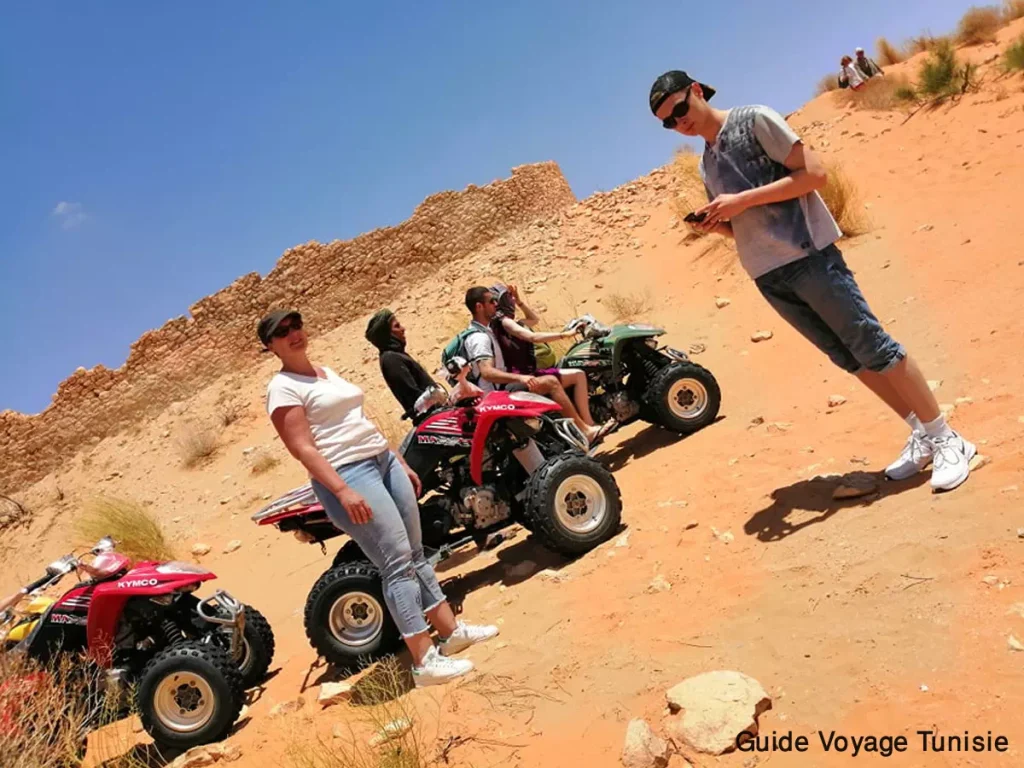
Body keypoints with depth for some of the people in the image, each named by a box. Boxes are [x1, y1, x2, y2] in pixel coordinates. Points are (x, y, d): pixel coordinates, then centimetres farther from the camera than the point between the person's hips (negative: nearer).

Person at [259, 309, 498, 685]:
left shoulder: (327, 371, 19)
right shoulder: (283, 387, -7)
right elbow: (303, 448, -16)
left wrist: (402, 463, 21)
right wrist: (343, 491, -26)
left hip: (384, 460, 8)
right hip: (348, 474, -8)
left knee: (416, 555, 12)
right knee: (398, 565, -11)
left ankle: (451, 630, 22)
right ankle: (425, 661, -6)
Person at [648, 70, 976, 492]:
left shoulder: (753, 120, -3)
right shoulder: (707, 164, 17)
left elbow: (814, 173, -10)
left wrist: (742, 200, -15)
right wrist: (715, 223, -1)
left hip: (808, 256, -6)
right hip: (768, 275, 7)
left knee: (873, 347, -4)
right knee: (851, 359, 10)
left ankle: (947, 440, 9)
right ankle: (921, 435, 21)